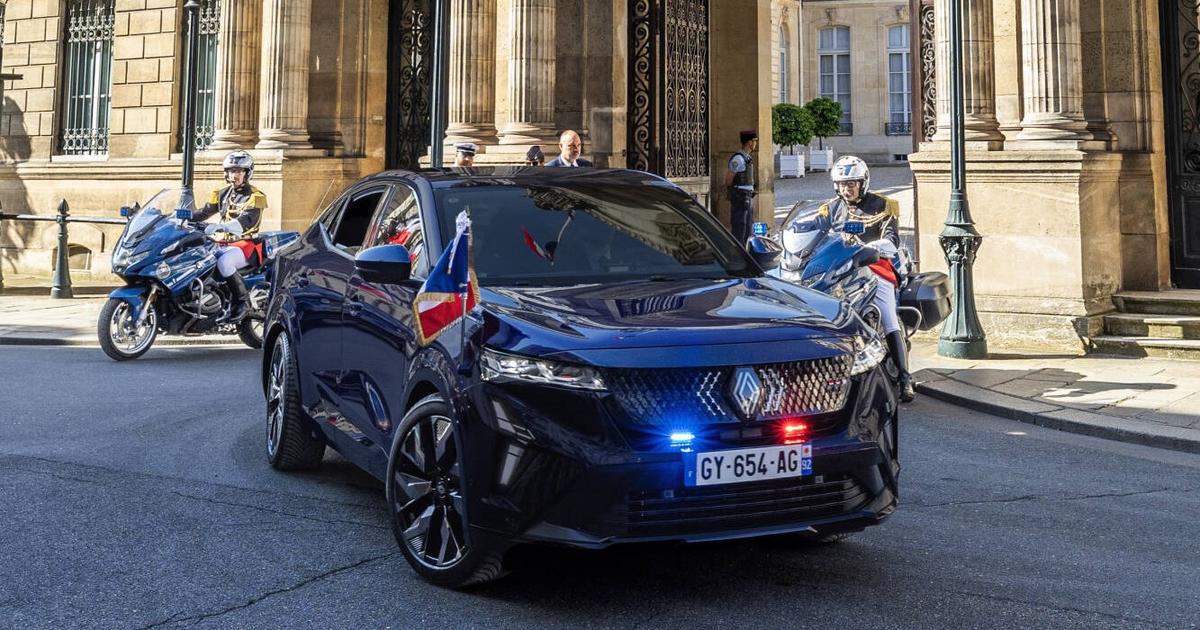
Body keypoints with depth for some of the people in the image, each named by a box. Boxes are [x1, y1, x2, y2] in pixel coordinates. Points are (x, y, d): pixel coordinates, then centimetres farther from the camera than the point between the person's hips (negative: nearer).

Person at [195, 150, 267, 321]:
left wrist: (219, 226, -41)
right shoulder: (223, 194, 15)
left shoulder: (254, 197, -8)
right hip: (222, 243, 7)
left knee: (224, 262, -35)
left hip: (246, 244, -7)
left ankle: (241, 302, -22)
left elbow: (246, 221, -26)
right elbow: (204, 212, 18)